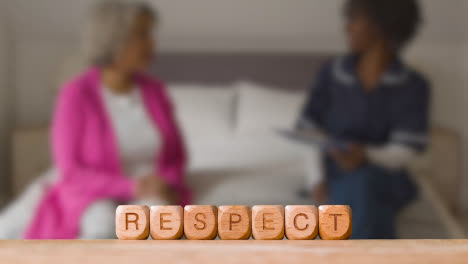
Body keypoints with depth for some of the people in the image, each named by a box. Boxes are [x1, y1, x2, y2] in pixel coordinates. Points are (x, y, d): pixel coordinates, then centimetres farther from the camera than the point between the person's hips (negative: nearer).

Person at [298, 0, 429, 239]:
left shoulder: (412, 86, -2)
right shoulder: (332, 74, 4)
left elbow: (403, 152, -11)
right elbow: (309, 133, 3)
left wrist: (366, 156, -32)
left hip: (384, 179, -1)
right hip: (336, 176, 1)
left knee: (364, 183, -37)